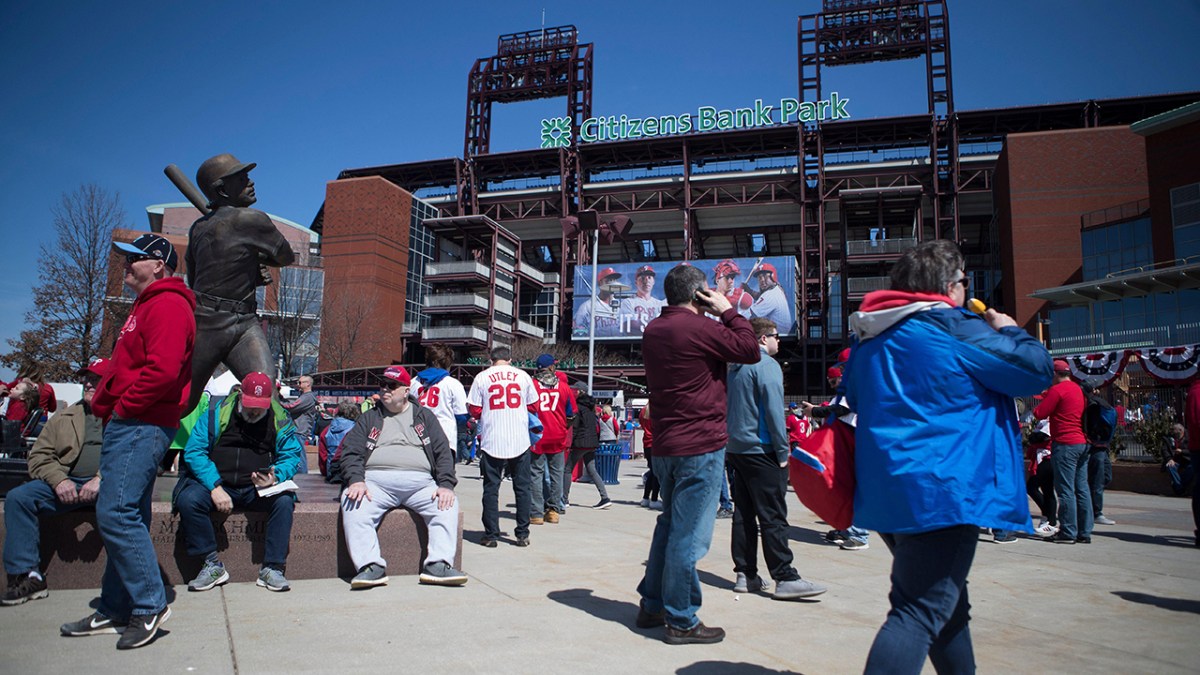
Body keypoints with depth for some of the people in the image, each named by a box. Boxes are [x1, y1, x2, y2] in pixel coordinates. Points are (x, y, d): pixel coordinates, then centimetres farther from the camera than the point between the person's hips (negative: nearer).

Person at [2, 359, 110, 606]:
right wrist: (59, 480, -6)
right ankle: (27, 576, -15)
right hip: (68, 485, 4)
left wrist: (101, 479, -19)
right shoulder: (64, 418, 22)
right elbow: (39, 456, 14)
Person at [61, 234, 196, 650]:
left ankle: (150, 605, -3)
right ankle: (115, 612, 20)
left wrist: (122, 405, -13)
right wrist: (104, 403, 12)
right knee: (125, 515, 12)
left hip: (140, 425, -11)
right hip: (129, 425, 11)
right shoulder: (147, 306, 24)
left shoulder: (167, 305, -11)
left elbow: (163, 370, -23)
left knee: (116, 513, -13)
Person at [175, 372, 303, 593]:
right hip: (216, 484, 0)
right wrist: (215, 487, -20)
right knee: (188, 500, -28)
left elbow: (292, 456, 1)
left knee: (284, 501, -28)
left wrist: (276, 477, -22)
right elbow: (193, 451, -8)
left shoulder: (280, 419, 0)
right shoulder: (217, 413, -4)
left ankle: (272, 568, -18)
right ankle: (212, 565, -14)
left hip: (258, 490, 0)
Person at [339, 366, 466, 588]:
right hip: (377, 480, 0)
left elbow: (443, 451, 10)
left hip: (419, 482, 0)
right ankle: (371, 566, -29)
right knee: (352, 502, -30)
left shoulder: (424, 416, 18)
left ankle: (438, 565, -26)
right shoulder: (369, 418, 20)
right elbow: (351, 451, 7)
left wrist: (446, 485, -7)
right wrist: (356, 480, -14)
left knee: (447, 504, -26)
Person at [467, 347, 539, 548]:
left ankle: (491, 535, 9)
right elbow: (533, 406, 8)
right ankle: (522, 534, 12)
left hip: (491, 441, -1)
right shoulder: (522, 375, 3)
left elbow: (474, 410, -1)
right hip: (520, 441, 1)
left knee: (491, 488, 8)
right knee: (522, 487, 10)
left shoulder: (482, 377, -1)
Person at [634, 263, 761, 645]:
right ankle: (681, 621, 10)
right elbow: (750, 350, -10)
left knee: (670, 525, 20)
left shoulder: (653, 331, 10)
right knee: (689, 535, 0)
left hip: (664, 445, 9)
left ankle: (652, 605, 29)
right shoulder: (698, 328, -16)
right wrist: (727, 310, -2)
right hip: (700, 446, -9)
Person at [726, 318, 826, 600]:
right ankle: (785, 578, -3)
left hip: (736, 449, 8)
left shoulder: (735, 367, 15)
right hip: (761, 450, -8)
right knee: (773, 516, -6)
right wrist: (783, 451, -12)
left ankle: (746, 575, 13)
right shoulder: (767, 365, -10)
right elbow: (774, 410, -17)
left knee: (743, 514, 9)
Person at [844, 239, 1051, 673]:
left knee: (946, 600, 24)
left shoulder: (869, 339, 12)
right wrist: (1009, 331, 13)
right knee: (920, 611, -8)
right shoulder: (954, 328, -11)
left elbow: (855, 399, 26)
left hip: (882, 491, 9)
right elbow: (1037, 370, -4)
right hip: (941, 491, -9)